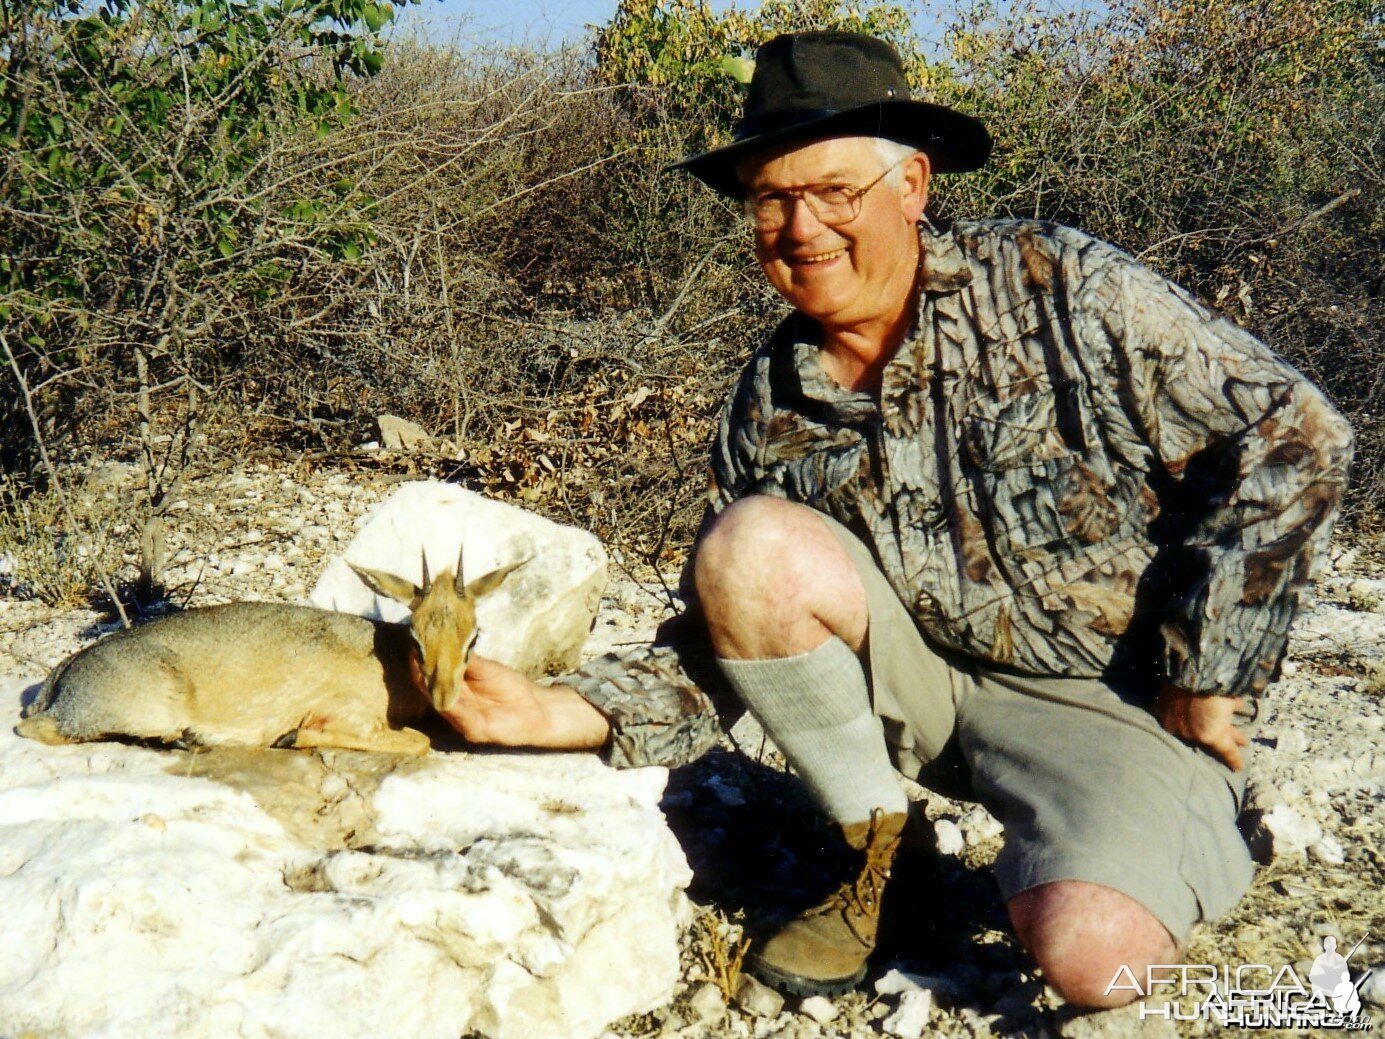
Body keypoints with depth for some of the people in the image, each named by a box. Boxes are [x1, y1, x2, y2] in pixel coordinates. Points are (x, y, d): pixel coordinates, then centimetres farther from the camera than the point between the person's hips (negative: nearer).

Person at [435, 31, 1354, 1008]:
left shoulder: (1054, 286, -14)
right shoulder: (770, 409, -1)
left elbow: (1291, 438, -15)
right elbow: (725, 640, 1)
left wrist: (1207, 677, -12)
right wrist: (562, 713, -17)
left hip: (1118, 698, -4)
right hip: (919, 683, 4)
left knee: (1090, 954, -31)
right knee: (747, 545, -21)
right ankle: (874, 852, -2)